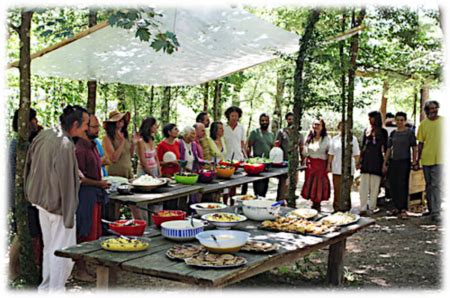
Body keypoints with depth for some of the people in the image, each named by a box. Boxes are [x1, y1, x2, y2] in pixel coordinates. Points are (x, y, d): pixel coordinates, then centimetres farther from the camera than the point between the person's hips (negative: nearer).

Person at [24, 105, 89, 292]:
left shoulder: (45, 135, 1)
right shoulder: (66, 145, -25)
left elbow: (29, 163, 12)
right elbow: (66, 182, -24)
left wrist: (31, 194, 22)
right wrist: (69, 216, -19)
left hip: (41, 199, 9)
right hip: (58, 205, -9)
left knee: (49, 248, 20)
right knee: (63, 250, 2)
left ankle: (45, 288, 31)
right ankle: (56, 290, 8)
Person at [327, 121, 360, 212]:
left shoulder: (353, 139, 6)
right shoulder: (334, 139, 10)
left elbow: (356, 154, 6)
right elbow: (331, 154, 13)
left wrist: (357, 164, -2)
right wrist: (329, 165, 8)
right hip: (337, 168, 2)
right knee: (337, 189, 3)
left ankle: (346, 207, 7)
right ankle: (336, 207, 10)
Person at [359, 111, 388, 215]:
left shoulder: (382, 132, 3)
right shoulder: (366, 131, 12)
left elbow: (385, 148, 3)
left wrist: (385, 163, -2)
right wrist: (361, 160, 9)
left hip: (377, 160, -3)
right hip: (366, 160, 3)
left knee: (374, 186, 2)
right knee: (364, 186, -1)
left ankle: (372, 207, 8)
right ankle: (363, 208, 0)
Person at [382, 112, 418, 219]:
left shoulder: (409, 133, 0)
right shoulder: (393, 133, 12)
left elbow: (414, 148, -1)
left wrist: (414, 161, -10)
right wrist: (385, 163, 12)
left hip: (404, 162, -4)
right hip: (393, 162, 4)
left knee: (403, 185, -8)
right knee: (393, 185, 4)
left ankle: (403, 210, -8)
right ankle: (397, 207, 16)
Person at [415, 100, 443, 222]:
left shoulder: (443, 121, 0)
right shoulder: (423, 124, 6)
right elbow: (421, 143, 9)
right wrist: (417, 160, 7)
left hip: (439, 159, -3)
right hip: (426, 159, 3)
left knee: (437, 186, -8)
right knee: (429, 186, 13)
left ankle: (436, 212, -6)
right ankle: (430, 209, 25)